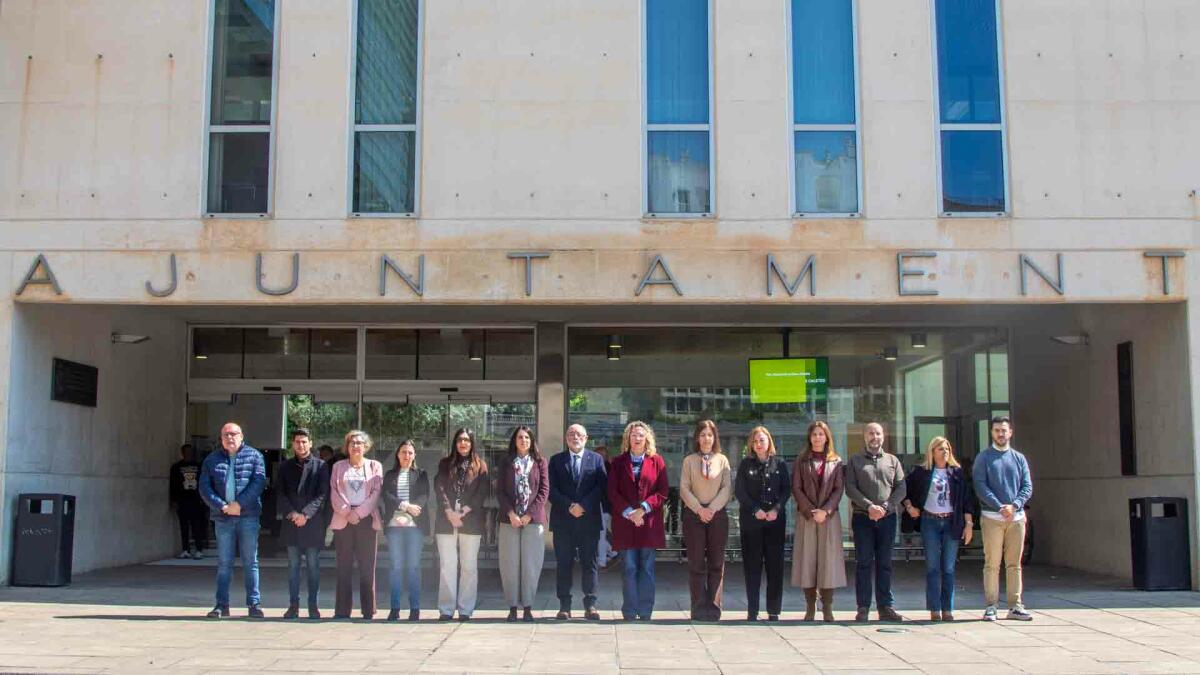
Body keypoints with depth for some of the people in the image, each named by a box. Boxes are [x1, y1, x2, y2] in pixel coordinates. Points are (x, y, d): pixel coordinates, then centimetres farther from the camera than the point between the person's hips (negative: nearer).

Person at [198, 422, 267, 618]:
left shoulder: (254, 456, 6)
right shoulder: (212, 460, 12)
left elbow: (259, 481, -6)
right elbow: (204, 488, 3)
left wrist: (240, 503, -14)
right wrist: (222, 506, -10)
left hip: (248, 516, -2)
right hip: (223, 518, 2)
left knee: (250, 561, 2)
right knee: (224, 562, 5)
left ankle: (254, 603, 5)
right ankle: (222, 604, 10)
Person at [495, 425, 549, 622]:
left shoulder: (539, 462, 8)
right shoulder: (507, 463, 12)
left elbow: (544, 490, 2)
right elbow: (500, 490, 5)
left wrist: (529, 514, -8)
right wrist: (511, 514, -8)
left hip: (534, 519, -1)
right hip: (509, 519, 1)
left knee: (531, 564, -2)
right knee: (510, 564, -1)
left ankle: (527, 606, 3)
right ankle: (512, 606, 4)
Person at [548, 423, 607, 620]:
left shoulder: (596, 460, 10)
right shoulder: (556, 460, 11)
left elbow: (601, 487, 0)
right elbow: (552, 490, 2)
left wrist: (583, 506, -12)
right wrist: (569, 507, -11)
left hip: (589, 520, 0)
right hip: (563, 521, 0)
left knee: (589, 563, 1)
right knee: (564, 564, 1)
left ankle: (590, 605, 5)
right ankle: (564, 606, 5)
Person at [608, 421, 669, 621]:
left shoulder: (657, 461, 6)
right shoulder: (618, 462, 9)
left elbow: (663, 492, 0)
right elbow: (612, 492, 2)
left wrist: (643, 509, -10)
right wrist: (629, 512, -10)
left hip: (649, 522, 0)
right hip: (625, 522, 0)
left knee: (647, 568, 2)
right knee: (629, 568, 1)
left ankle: (645, 612, 7)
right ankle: (629, 612, 5)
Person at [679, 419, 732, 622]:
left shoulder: (722, 460, 8)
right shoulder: (689, 461, 7)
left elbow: (727, 488, 2)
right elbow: (684, 489, 1)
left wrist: (712, 508, -10)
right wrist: (699, 509, -10)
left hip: (718, 515, 1)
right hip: (694, 515, -1)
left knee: (716, 563, 1)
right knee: (696, 563, -1)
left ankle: (714, 607, 6)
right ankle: (699, 608, 2)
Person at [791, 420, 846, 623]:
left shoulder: (836, 462, 10)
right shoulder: (801, 461, 10)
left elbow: (839, 489, 3)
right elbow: (796, 488, 3)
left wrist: (826, 510, -11)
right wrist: (810, 512, -9)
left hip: (829, 516, 0)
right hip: (806, 517, 0)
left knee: (829, 559, -3)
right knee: (807, 559, -3)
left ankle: (827, 609, 0)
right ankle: (810, 608, 1)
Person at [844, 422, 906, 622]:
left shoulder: (892, 461, 13)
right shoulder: (855, 461, 9)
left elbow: (901, 488, 5)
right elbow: (850, 488, -1)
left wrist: (885, 507, -9)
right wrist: (869, 506, -13)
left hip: (887, 517, 2)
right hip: (862, 518, -1)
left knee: (885, 564, 4)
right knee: (863, 563, -2)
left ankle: (886, 607, 7)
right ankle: (863, 608, 0)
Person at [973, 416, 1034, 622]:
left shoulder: (1019, 458, 13)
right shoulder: (983, 458, 4)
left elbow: (1027, 487, 6)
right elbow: (980, 486, -5)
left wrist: (1014, 505, -12)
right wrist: (1000, 506, -17)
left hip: (1017, 517, 3)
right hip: (992, 517, -3)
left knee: (1014, 564, 6)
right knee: (992, 564, -3)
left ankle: (1015, 606, 10)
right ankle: (991, 606, 1)